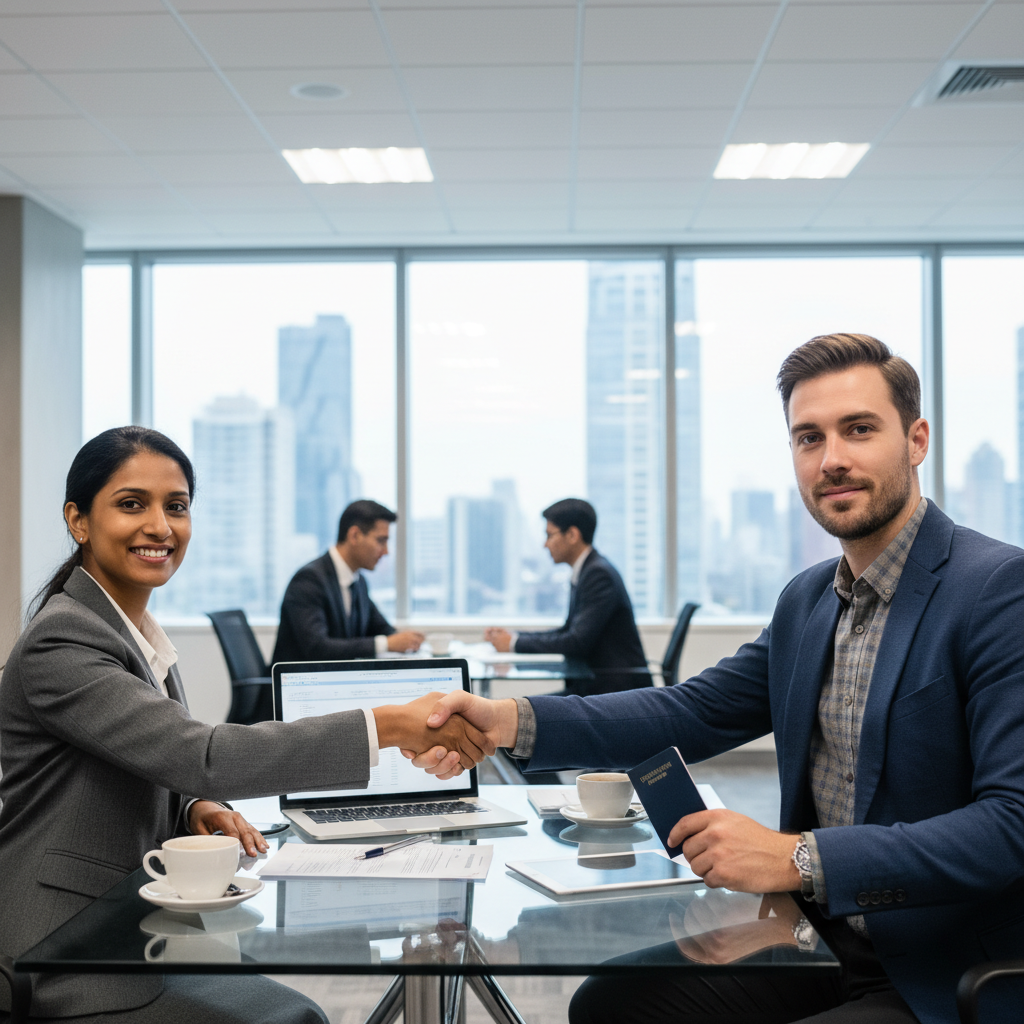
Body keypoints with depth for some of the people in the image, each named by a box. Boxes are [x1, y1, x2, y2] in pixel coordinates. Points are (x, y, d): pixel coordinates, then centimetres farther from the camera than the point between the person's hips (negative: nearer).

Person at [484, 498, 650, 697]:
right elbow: (568, 631, 22)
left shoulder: (599, 573, -16)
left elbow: (577, 642, -23)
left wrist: (515, 643, -13)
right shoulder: (584, 571, 14)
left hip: (616, 688, -9)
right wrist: (514, 636, 12)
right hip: (593, 684, 9)